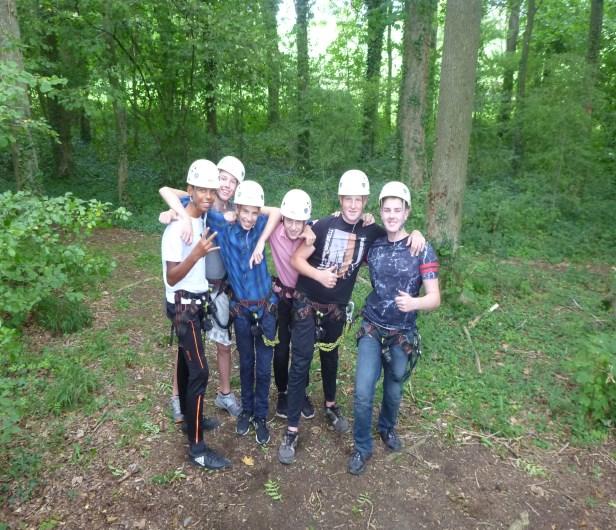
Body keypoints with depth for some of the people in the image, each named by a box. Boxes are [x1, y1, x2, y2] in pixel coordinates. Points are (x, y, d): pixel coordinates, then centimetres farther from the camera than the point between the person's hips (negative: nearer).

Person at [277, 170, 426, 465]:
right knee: (301, 362, -2)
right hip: (307, 303, -3)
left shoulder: (371, 233, -5)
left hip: (336, 307, 4)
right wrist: (319, 275, -30)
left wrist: (414, 234, -12)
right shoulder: (324, 225, -15)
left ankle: (330, 406, 45)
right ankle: (291, 430, 7)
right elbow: (297, 259, -13)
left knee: (330, 356, 22)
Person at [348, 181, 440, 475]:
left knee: (393, 390, 17)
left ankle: (387, 428, 47)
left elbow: (435, 298, -14)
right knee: (362, 392, -5)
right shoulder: (373, 245, -4)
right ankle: (362, 447, 18)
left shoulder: (422, 249, -11)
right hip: (372, 328, 1)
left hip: (403, 334, -1)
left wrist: (414, 303, -36)